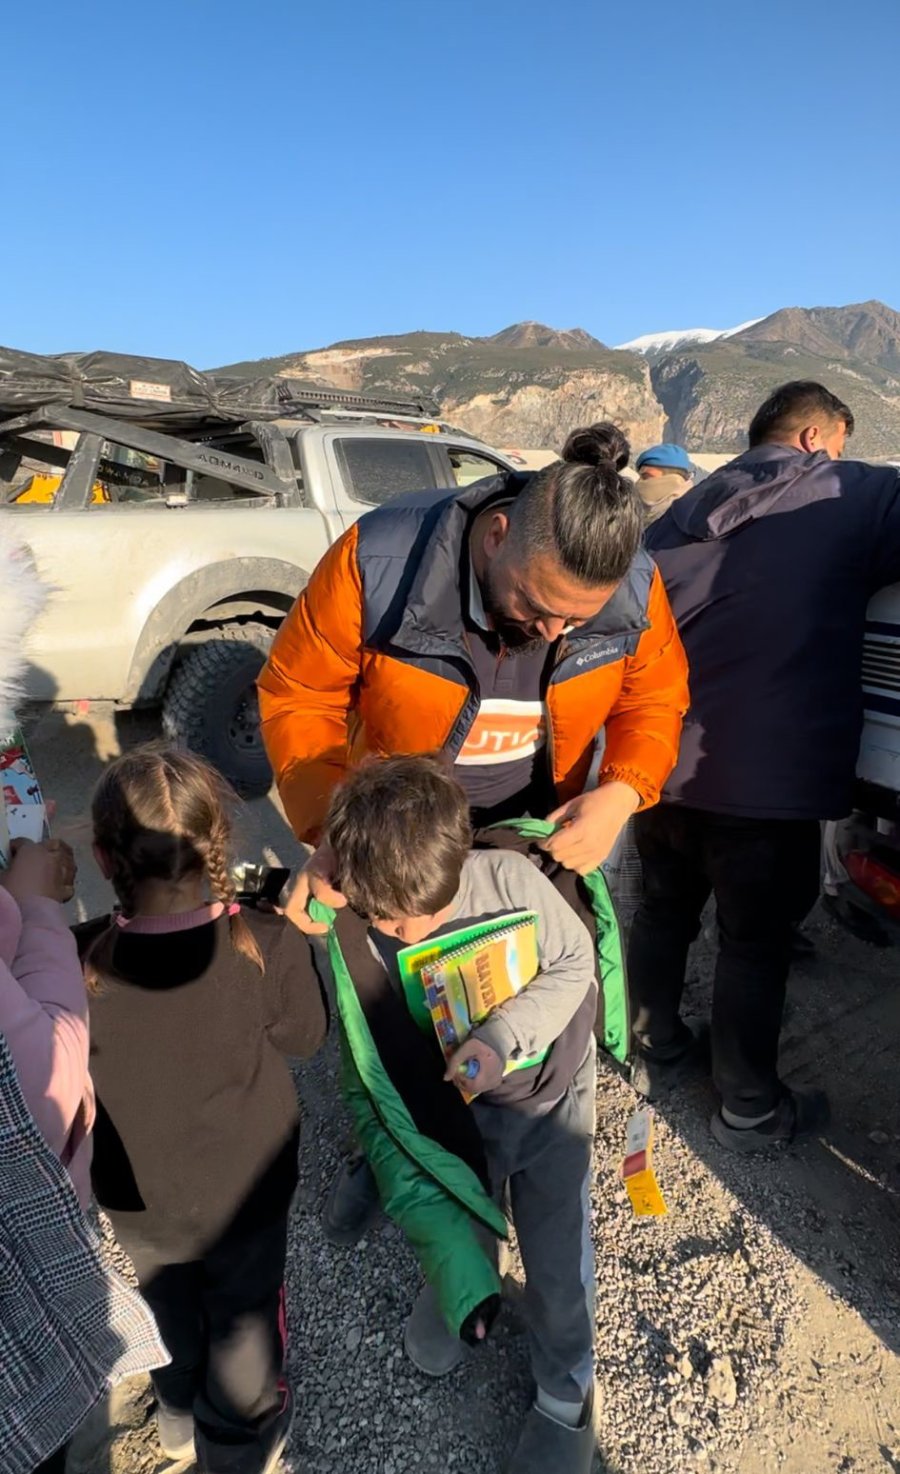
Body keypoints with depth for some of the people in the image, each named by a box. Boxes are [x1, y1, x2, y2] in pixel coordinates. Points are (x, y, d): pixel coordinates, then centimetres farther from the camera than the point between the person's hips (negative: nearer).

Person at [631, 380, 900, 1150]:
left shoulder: (688, 508, 15)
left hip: (662, 759, 6)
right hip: (767, 771, -5)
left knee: (664, 910, 21)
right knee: (756, 941, 10)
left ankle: (658, 1055, 38)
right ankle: (750, 1111, 28)